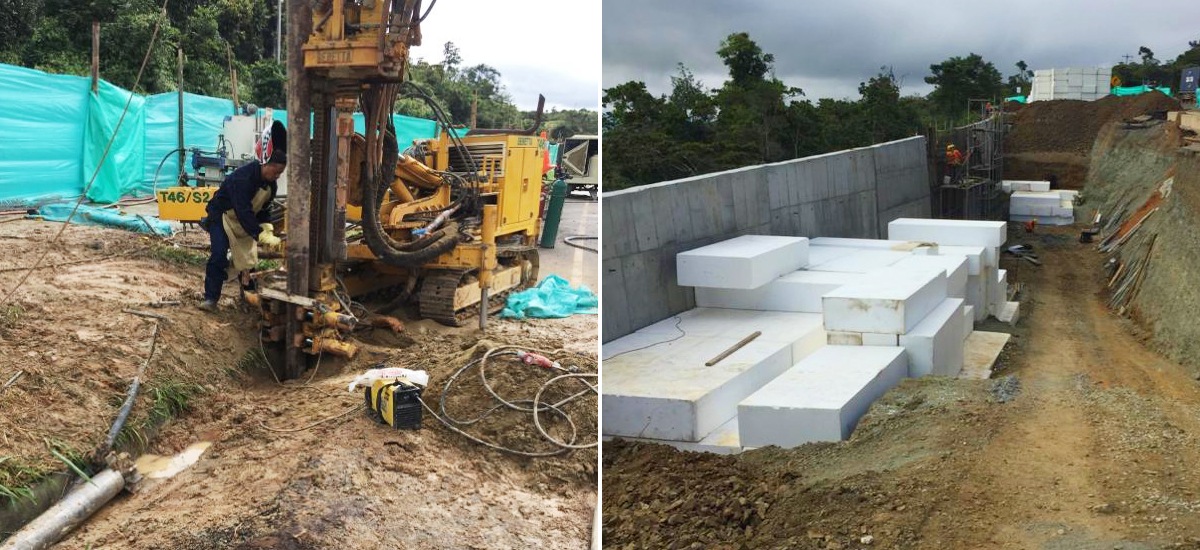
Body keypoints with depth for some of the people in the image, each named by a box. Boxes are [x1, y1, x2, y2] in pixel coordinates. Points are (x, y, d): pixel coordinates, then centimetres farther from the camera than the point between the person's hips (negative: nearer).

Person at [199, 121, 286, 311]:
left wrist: (268, 230, -14)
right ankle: (211, 298, -13)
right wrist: (262, 236, -41)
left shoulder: (271, 184, -7)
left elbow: (263, 209, 4)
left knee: (249, 257, 8)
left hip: (244, 222, 8)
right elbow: (244, 212, -38)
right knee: (219, 256, -17)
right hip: (222, 216, -7)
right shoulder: (243, 178, -34)